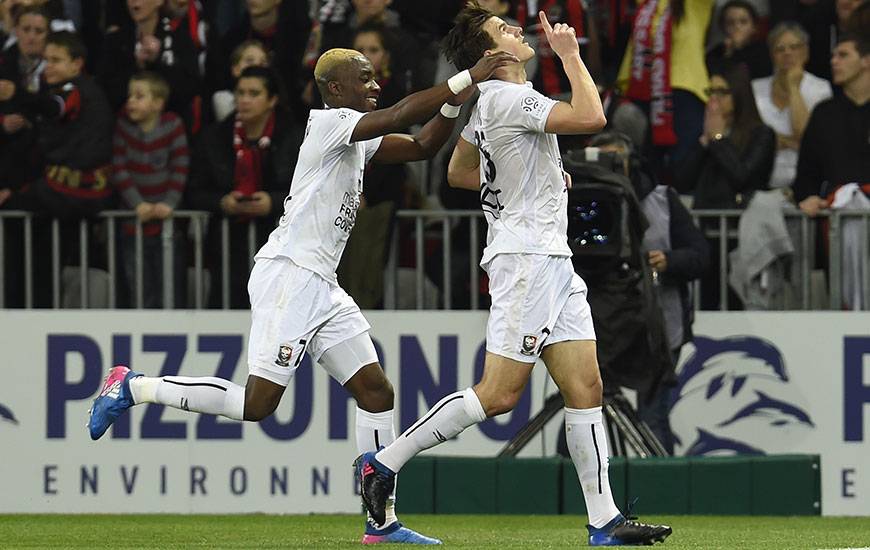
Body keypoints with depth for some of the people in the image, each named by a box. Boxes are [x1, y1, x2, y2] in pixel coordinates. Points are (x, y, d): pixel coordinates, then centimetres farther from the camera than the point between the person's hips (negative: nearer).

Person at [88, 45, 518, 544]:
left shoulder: (357, 140, 16)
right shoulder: (329, 122, -10)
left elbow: (421, 146, 20)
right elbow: (398, 117, -22)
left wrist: (454, 104, 3)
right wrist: (467, 79, -21)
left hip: (322, 288, 10)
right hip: (288, 277, -10)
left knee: (376, 392, 4)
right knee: (257, 403, -12)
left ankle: (381, 522, 8)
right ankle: (135, 388, 2)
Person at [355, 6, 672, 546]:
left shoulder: (488, 101, 15)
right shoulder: (508, 98, -15)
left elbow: (459, 171, 27)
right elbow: (592, 117, -24)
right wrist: (569, 52, -13)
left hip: (553, 259, 10)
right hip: (526, 255, -10)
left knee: (586, 388, 4)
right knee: (499, 395, -9)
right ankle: (385, 463, 0)